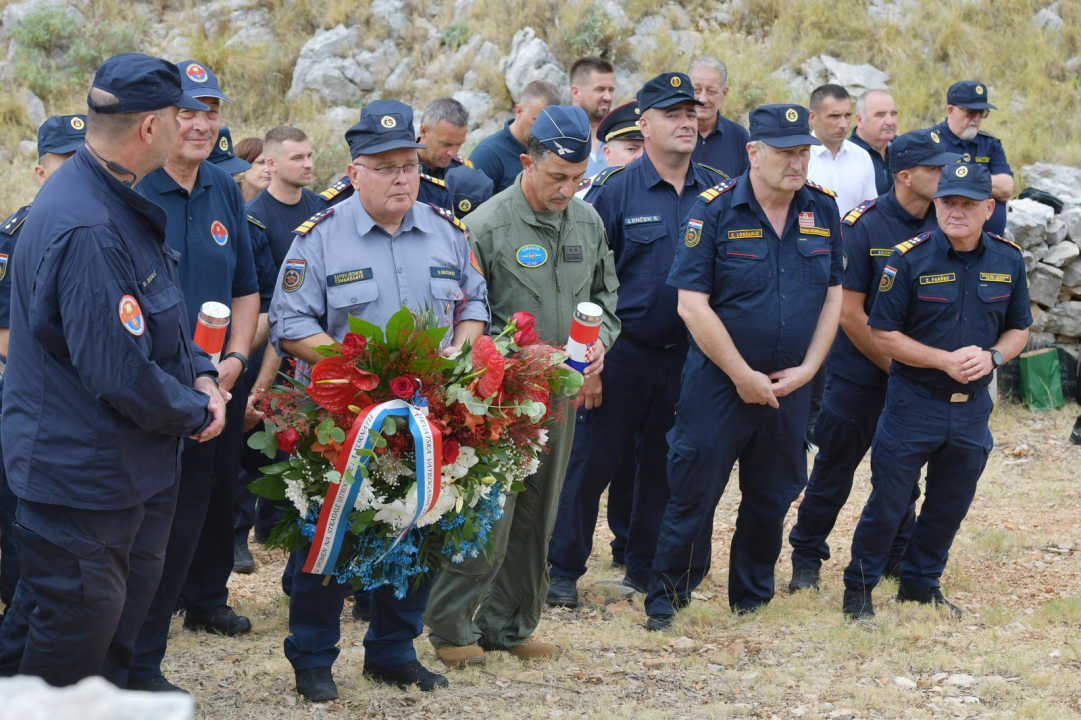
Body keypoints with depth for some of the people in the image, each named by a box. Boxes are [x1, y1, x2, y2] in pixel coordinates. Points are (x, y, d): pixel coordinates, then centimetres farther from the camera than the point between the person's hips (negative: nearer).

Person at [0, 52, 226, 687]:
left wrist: (201, 376, 2)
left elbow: (166, 318, 19)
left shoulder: (124, 202, 7)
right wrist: (195, 413, -12)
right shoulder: (86, 229, -28)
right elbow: (119, 373, -28)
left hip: (135, 472, 11)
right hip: (81, 483, -11)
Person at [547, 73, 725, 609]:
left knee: (666, 464, 11)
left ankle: (646, 568, 23)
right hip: (623, 353, -3)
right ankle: (562, 570, 10)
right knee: (591, 461, 0)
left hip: (689, 356, 3)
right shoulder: (614, 191, -5)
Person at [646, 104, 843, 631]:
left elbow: (833, 296, 9)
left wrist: (807, 369, -3)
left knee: (772, 496, 12)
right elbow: (693, 305, -13)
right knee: (694, 492, -1)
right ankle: (665, 596, 12)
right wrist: (743, 375, -13)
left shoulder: (822, 211, 3)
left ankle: (752, 597, 27)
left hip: (789, 385, 4)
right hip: (718, 382, -4)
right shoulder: (715, 210, -11)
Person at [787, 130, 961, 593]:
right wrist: (894, 366, -11)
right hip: (859, 376, -4)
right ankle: (806, 559, 18)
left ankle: (899, 555, 29)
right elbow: (849, 313, -14)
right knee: (835, 470, 5)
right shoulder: (863, 226, -15)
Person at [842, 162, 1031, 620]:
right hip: (913, 404, -4)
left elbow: (1019, 329, 11)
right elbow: (882, 335, -10)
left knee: (951, 504, 14)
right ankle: (859, 588, 16)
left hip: (972, 408, 4)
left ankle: (921, 583, 31)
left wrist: (991, 356, -11)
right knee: (888, 502, 1)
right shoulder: (910, 259, -11)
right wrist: (945, 360, -18)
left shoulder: (1008, 261, 1)